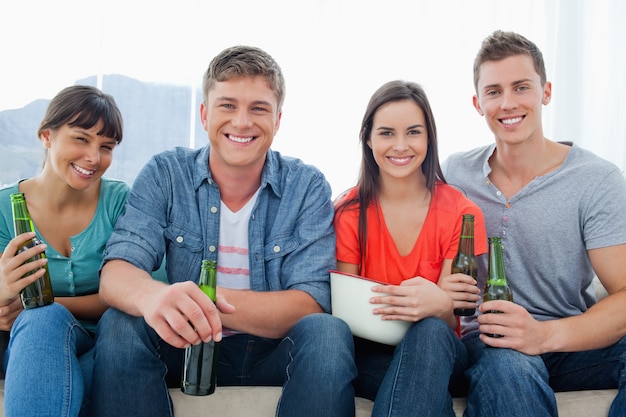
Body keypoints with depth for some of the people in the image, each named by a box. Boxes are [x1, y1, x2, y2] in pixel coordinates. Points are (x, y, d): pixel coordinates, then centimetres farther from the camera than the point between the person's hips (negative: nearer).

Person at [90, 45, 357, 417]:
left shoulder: (308, 187, -7)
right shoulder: (165, 176, -4)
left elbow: (309, 305, -16)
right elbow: (115, 274, -16)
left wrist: (207, 301, -35)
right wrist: (153, 296, -43)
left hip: (274, 355, 0)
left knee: (327, 333, -31)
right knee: (120, 325, -27)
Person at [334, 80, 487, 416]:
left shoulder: (462, 213, -4)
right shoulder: (348, 212, -2)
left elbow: (454, 323, -7)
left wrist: (437, 305, -35)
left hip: (438, 352, 2)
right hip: (370, 353, -2)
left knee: (430, 332, -35)